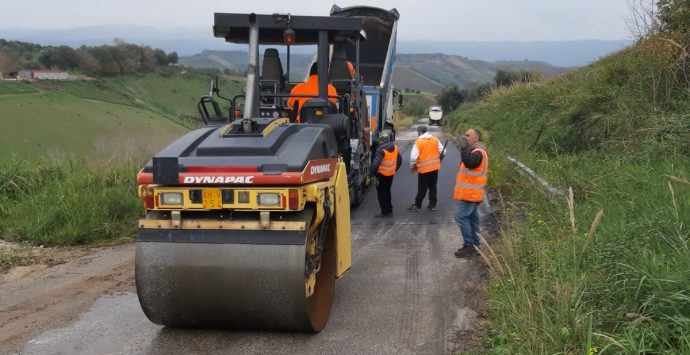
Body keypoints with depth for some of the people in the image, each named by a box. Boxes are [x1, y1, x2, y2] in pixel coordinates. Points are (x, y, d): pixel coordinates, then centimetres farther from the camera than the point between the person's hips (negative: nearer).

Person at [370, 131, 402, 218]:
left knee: (381, 193, 3)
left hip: (382, 175, -7)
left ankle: (385, 212, 5)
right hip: (391, 174, 8)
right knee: (387, 192, 20)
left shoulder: (381, 150, -21)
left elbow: (376, 164, -28)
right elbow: (400, 160, 14)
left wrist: (373, 173, -14)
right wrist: (395, 170, 20)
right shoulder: (394, 148, 4)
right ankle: (389, 211, 26)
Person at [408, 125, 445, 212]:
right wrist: (439, 159, 22)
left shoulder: (418, 142, -11)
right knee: (433, 187, 13)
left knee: (422, 189, 4)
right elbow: (442, 151, 4)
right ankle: (432, 205, 17)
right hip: (435, 167, 4)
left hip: (424, 168, -4)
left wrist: (412, 166, 2)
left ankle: (417, 205, 10)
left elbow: (413, 156, -13)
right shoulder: (435, 139, 2)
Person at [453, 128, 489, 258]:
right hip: (470, 192, 11)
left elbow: (469, 163, -32)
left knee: (461, 216, -11)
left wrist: (464, 148, -26)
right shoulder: (474, 150, 17)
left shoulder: (478, 151, -17)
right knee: (472, 218, 12)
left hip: (470, 192, -11)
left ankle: (469, 246, -7)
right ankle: (474, 245, 17)